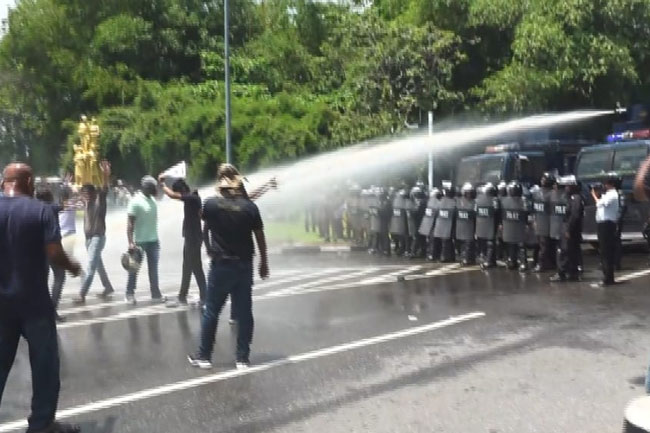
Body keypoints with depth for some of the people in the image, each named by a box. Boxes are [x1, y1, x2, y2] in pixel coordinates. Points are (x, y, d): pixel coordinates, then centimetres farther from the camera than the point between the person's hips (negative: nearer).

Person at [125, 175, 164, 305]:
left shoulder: (152, 200, 8)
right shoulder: (136, 201, -14)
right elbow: (130, 223, -16)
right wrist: (131, 242, -23)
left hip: (153, 241, 7)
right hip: (139, 241, -7)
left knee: (153, 269, 9)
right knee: (134, 269, 4)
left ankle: (156, 294, 15)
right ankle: (130, 294, 14)